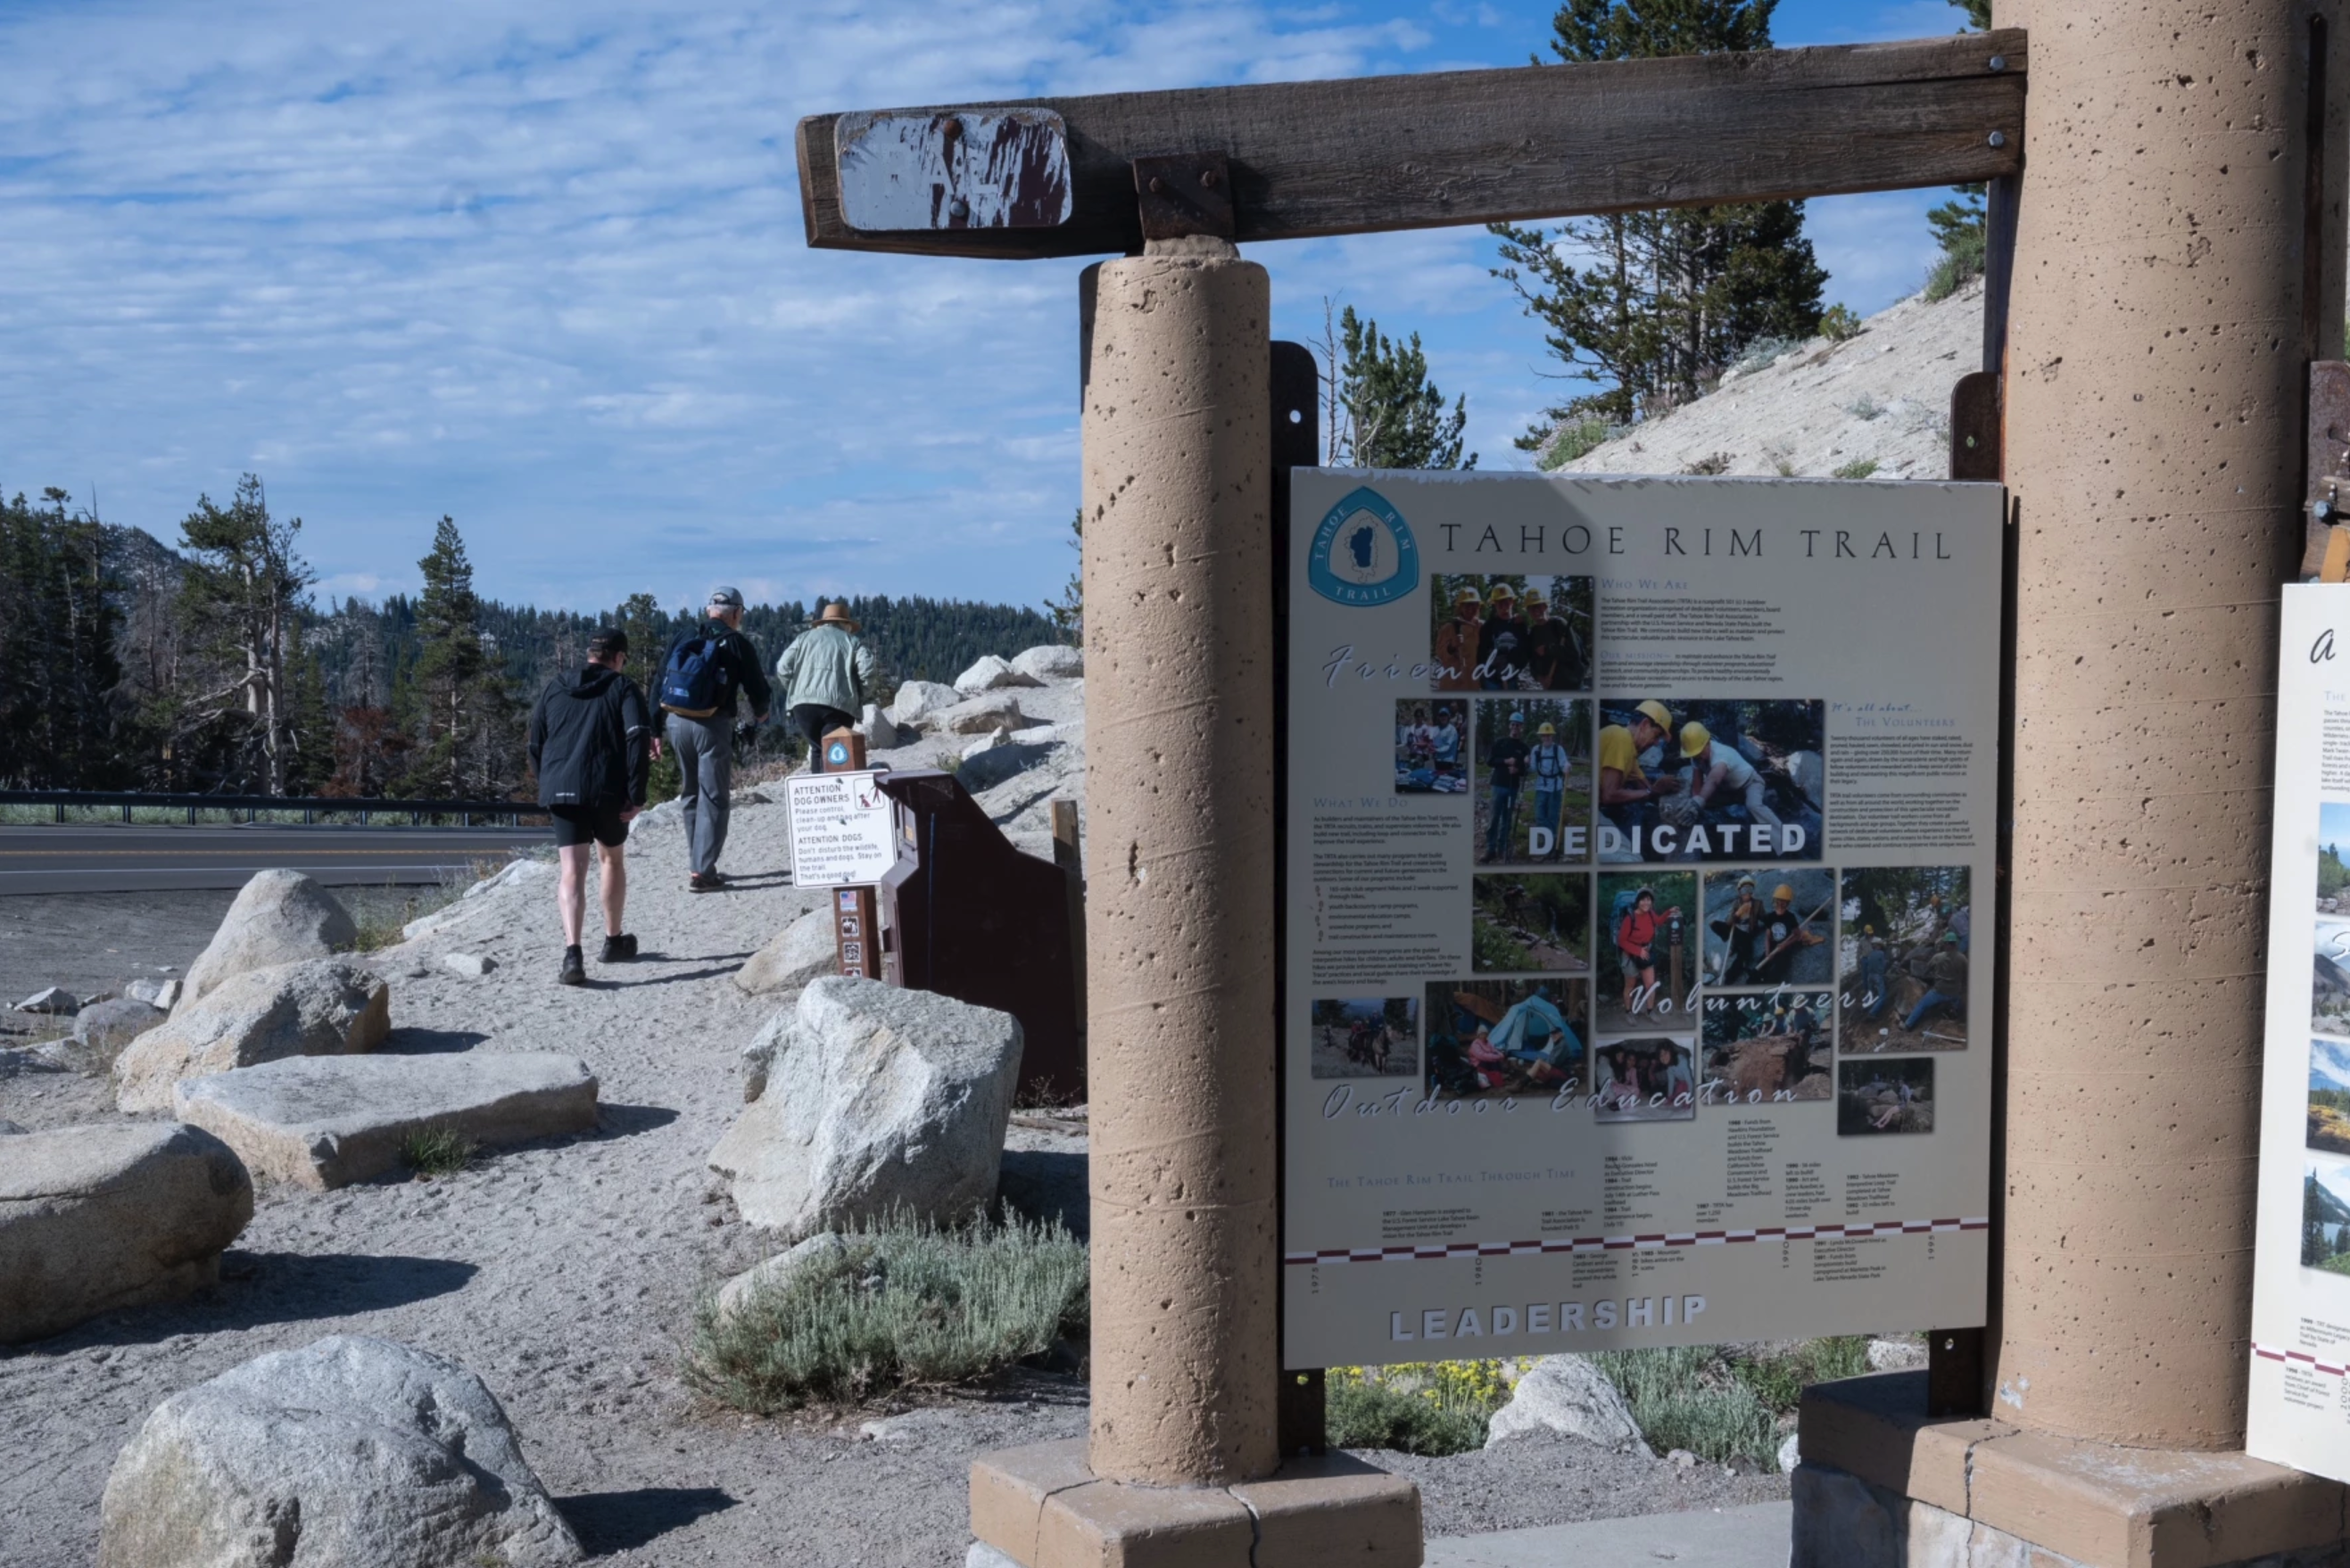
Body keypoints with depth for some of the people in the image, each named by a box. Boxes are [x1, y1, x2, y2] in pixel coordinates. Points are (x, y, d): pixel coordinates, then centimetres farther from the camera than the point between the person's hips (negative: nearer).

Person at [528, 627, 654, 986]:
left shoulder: (555, 689, 16)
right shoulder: (624, 688, 4)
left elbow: (535, 745, 18)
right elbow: (638, 739, -11)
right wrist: (637, 794, -10)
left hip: (561, 791, 2)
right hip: (609, 791, -2)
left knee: (571, 871, -4)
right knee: (614, 859, 22)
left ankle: (572, 953, -22)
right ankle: (614, 941, 34)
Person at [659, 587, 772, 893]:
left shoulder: (683, 639, 10)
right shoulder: (737, 644, -3)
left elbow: (661, 683, 10)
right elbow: (756, 687, 0)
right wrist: (760, 713, 22)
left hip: (676, 721, 5)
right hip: (712, 726, -5)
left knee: (691, 795, 18)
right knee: (712, 799, -1)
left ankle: (697, 864, 23)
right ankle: (701, 872, -6)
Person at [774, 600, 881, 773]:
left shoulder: (804, 638, 23)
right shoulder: (853, 642, 17)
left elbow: (782, 669, 11)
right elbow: (869, 672, -1)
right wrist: (861, 697, 14)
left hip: (803, 703, 2)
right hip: (839, 705, -2)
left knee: (817, 747, 17)